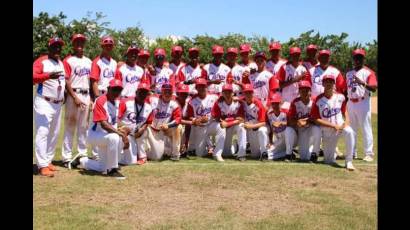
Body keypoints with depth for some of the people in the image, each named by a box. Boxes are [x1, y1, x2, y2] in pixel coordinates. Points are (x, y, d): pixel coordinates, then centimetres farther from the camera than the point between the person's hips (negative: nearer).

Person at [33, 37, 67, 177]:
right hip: (44, 103, -8)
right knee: (42, 132, -11)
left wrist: (64, 95, 13)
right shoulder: (41, 61, -9)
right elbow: (33, 77, -25)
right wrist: (48, 75, -40)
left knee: (54, 134, 12)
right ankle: (42, 166, -12)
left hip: (58, 104, 8)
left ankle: (48, 161, 22)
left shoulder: (61, 63, 14)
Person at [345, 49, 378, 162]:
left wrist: (362, 83, -33)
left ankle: (369, 153, -2)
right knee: (352, 129, 13)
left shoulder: (368, 72, -5)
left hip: (363, 103, -6)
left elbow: (374, 88, -17)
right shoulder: (349, 73, 14)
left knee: (366, 129, -6)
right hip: (351, 104, 6)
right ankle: (352, 152, 22)